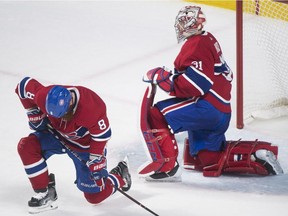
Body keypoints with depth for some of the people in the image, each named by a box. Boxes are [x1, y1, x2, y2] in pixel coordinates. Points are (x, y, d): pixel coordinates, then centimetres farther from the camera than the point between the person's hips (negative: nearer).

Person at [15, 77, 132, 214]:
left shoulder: (93, 109, -40)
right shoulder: (44, 97, -31)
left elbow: (102, 134, -26)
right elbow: (25, 84, -11)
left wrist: (96, 163, -22)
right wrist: (35, 115, -7)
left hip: (84, 145, -4)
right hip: (56, 134, 4)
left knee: (95, 196, -3)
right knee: (27, 146, -23)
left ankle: (119, 175, 28)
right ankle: (44, 193, -11)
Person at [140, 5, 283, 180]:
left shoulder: (196, 45, -14)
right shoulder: (207, 39, 17)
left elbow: (192, 85, -23)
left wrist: (161, 77, -17)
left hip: (208, 108, -11)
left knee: (157, 116, -15)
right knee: (211, 164, 18)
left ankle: (167, 164, -15)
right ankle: (259, 155, 13)